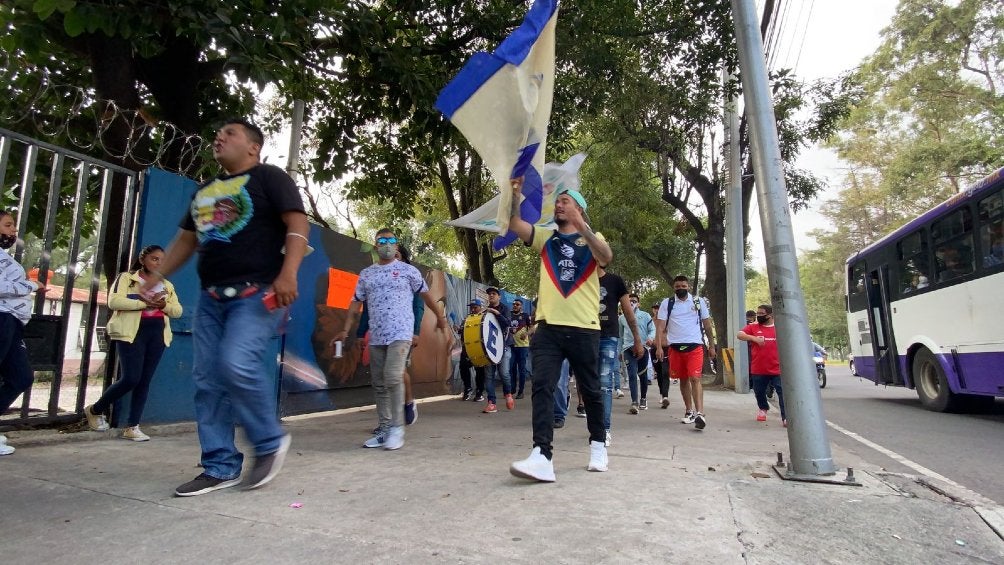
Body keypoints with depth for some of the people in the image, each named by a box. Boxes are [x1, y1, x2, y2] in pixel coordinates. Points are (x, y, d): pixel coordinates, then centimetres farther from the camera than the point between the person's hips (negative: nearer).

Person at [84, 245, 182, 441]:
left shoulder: (166, 285, 19)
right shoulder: (126, 278, 4)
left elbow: (177, 310, 12)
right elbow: (114, 301, -12)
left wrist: (163, 305, -9)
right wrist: (145, 303, -17)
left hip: (157, 334, 5)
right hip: (132, 333, -5)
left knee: (145, 381, 3)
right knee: (131, 378, -11)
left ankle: (132, 427, 10)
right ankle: (95, 410, 16)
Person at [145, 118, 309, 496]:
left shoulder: (269, 177, 0)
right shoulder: (205, 191, 24)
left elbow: (298, 224, -12)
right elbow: (185, 240, 29)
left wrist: (288, 273, -25)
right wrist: (154, 278, 21)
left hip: (257, 293, -8)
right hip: (211, 297, 8)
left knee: (237, 364, -24)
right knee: (208, 380, 4)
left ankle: (270, 443, -1)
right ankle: (221, 467, 14)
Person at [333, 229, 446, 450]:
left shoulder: (408, 270, 4)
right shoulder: (365, 274, 13)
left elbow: (426, 294, 13)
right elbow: (356, 303, 14)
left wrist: (440, 316, 20)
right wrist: (345, 330, 8)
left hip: (400, 333, -5)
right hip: (375, 336, 5)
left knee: (393, 378, -19)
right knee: (379, 384, 7)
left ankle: (397, 428, -11)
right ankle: (384, 428, 15)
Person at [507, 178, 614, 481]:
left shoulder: (593, 239, 8)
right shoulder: (545, 237, 15)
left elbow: (606, 257, -15)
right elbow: (515, 224, -1)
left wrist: (583, 227, -27)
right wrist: (516, 193, -14)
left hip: (584, 328, -1)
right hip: (548, 326, 2)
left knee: (590, 389, 11)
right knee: (542, 386, -12)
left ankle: (598, 444, 31)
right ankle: (542, 456, -16)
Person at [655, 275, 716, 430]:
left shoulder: (699, 302, 5)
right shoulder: (666, 304, 3)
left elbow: (707, 324, 11)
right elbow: (660, 326, -1)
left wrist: (711, 346, 10)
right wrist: (659, 347, -10)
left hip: (695, 346, -1)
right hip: (676, 347, 2)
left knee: (695, 379, -14)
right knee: (683, 380, 11)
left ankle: (700, 414, -18)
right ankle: (689, 411, 24)